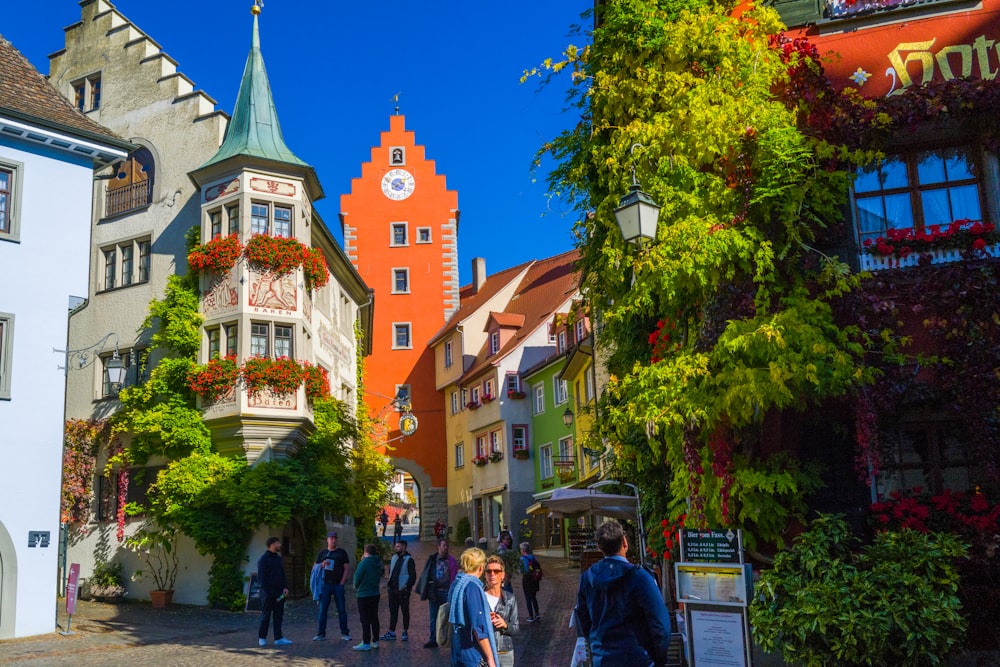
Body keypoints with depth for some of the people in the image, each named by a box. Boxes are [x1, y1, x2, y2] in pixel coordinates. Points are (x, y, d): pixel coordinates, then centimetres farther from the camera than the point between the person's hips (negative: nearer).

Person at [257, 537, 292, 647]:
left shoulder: (278, 558, 15)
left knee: (279, 616, 5)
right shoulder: (263, 559, -8)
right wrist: (267, 592, -17)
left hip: (279, 592, 7)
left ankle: (278, 638, 7)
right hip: (268, 593, -7)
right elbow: (261, 577, -11)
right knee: (266, 616, 2)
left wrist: (285, 587, 4)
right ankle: (262, 638, 14)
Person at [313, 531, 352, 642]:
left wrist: (342, 582, -6)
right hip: (325, 585, 1)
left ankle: (344, 633, 7)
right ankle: (321, 634, 6)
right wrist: (322, 565, -9)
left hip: (338, 585, -1)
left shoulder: (342, 552, 7)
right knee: (323, 610, 1)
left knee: (342, 610, 1)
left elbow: (347, 568, 3)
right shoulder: (322, 553, 11)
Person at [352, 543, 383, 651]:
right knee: (374, 619, 14)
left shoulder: (364, 563, -17)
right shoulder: (378, 564, 5)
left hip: (364, 595, -7)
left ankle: (366, 643, 0)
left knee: (365, 620, -2)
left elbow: (357, 577, -13)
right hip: (375, 594, 7)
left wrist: (356, 586, 5)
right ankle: (375, 641, 19)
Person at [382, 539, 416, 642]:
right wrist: (388, 585, 10)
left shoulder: (409, 560, -8)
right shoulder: (394, 558, 12)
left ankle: (405, 632, 14)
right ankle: (391, 632, 11)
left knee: (405, 611, 5)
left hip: (403, 591, -6)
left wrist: (408, 587, -15)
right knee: (392, 611, 7)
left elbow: (413, 575, -9)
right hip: (393, 590, 6)